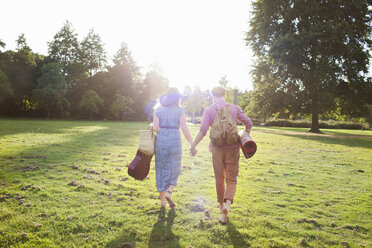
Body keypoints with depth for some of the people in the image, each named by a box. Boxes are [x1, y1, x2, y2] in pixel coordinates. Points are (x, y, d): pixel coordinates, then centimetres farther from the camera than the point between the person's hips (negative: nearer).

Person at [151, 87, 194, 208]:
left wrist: (152, 126, 19)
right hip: (175, 141, -2)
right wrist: (192, 144, -10)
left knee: (161, 169, 12)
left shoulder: (158, 110, 5)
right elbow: (184, 128, -11)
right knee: (174, 169, 14)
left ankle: (162, 200, 16)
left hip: (160, 140, 2)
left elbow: (155, 127, -5)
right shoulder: (180, 110, -1)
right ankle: (169, 192, -8)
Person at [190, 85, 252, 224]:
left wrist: (193, 145, -10)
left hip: (217, 147, -1)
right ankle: (227, 205, -13)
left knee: (219, 178, 16)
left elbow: (203, 130, -15)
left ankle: (221, 205, 33)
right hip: (233, 147, 1)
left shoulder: (209, 110, -3)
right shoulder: (234, 108, 4)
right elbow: (249, 124, 8)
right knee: (231, 179, 9)